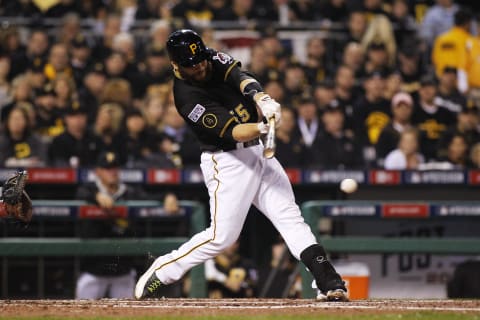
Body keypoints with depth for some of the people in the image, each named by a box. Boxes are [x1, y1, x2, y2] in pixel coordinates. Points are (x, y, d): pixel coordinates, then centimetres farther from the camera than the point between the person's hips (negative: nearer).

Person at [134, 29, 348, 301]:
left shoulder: (214, 59, -1)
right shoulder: (186, 97, -20)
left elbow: (240, 77, -20)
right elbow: (232, 132, -26)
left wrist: (261, 98, -41)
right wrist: (261, 127, -46)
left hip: (258, 151, 7)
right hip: (227, 162, -6)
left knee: (289, 216, -3)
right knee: (222, 236, -7)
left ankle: (328, 281, -10)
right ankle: (160, 272, 9)